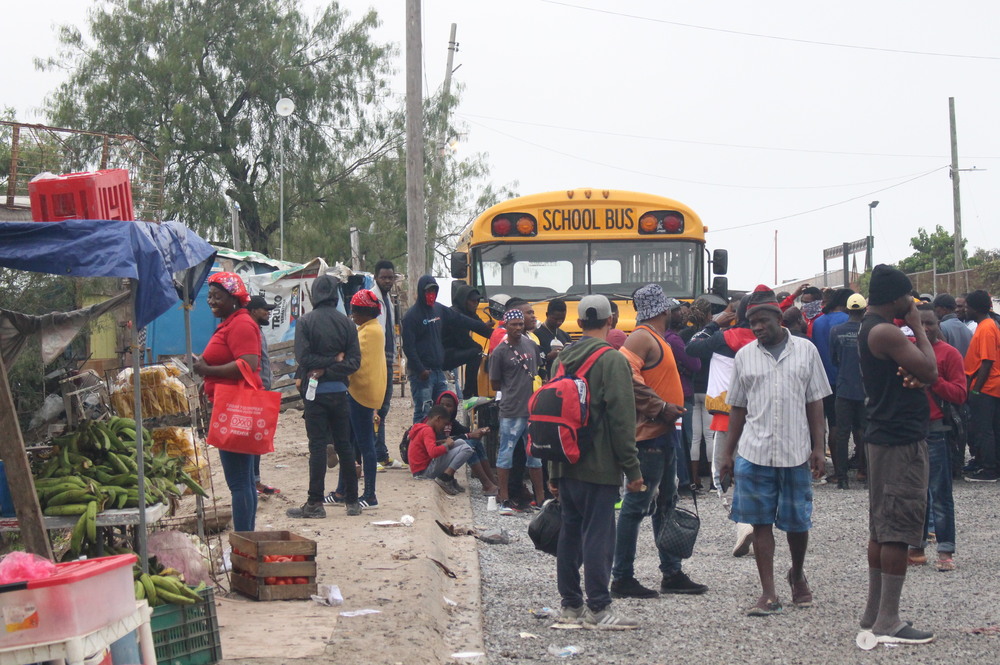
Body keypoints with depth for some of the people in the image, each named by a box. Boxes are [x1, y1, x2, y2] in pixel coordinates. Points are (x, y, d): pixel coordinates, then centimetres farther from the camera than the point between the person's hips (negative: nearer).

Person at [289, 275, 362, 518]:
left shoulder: (305, 322, -7)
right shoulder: (346, 322, 3)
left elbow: (303, 358, -14)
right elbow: (354, 360, -4)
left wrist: (323, 368, -4)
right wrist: (333, 365, -7)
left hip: (316, 392, -3)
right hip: (340, 391, 3)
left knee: (318, 446, -3)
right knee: (345, 445, 10)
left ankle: (315, 503, -5)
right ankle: (352, 501, 13)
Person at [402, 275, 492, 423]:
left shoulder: (439, 309, 13)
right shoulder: (411, 316, -8)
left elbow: (461, 321, 20)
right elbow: (408, 346, -13)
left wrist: (487, 329, 20)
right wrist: (420, 370, -18)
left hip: (438, 370, 8)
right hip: (422, 372, -8)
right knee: (422, 413, -9)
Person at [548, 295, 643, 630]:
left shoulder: (562, 360, 12)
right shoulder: (612, 360, -10)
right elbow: (622, 419, -15)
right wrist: (632, 468, -10)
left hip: (566, 465, 7)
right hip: (599, 466, -7)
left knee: (569, 534, 11)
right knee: (598, 536, -5)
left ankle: (570, 605, 16)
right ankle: (598, 609, -4)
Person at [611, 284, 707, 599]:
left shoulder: (657, 339, 17)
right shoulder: (642, 338, -14)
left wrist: (669, 411, 13)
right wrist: (661, 407, -24)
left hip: (664, 433, 11)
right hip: (648, 434, -11)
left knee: (666, 504, 16)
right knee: (636, 505, -6)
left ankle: (672, 573, 23)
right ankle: (622, 578, -2)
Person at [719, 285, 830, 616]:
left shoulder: (806, 351, 4)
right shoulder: (745, 356, 7)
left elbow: (815, 403, 5)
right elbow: (738, 408, 11)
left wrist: (819, 447, -1)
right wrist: (727, 453, 8)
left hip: (796, 452, -1)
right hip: (754, 452, 1)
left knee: (797, 522, 7)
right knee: (761, 522, -1)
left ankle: (797, 575, 34)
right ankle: (768, 594, 2)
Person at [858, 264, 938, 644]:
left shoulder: (872, 328, 16)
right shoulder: (885, 332, -17)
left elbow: (924, 374, 15)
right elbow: (930, 371, -20)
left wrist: (913, 378, -10)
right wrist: (918, 327, -8)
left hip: (886, 437, 11)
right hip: (901, 440, -11)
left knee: (882, 528, 14)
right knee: (897, 531, -9)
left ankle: (874, 613, 20)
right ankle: (888, 622, -8)